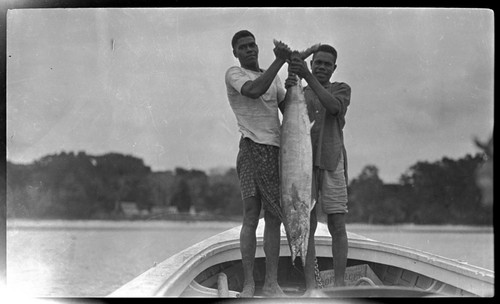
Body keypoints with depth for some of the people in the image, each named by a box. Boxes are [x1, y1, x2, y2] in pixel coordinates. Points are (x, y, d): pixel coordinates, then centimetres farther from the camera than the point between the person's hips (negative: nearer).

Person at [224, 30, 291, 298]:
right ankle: (248, 283, -9)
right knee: (251, 215, -11)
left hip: (276, 149, 6)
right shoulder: (233, 74, 2)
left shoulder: (272, 77, 23)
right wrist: (280, 60, -18)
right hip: (252, 146, -6)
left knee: (273, 217, 2)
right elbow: (254, 91, -18)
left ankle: (271, 283, 3)